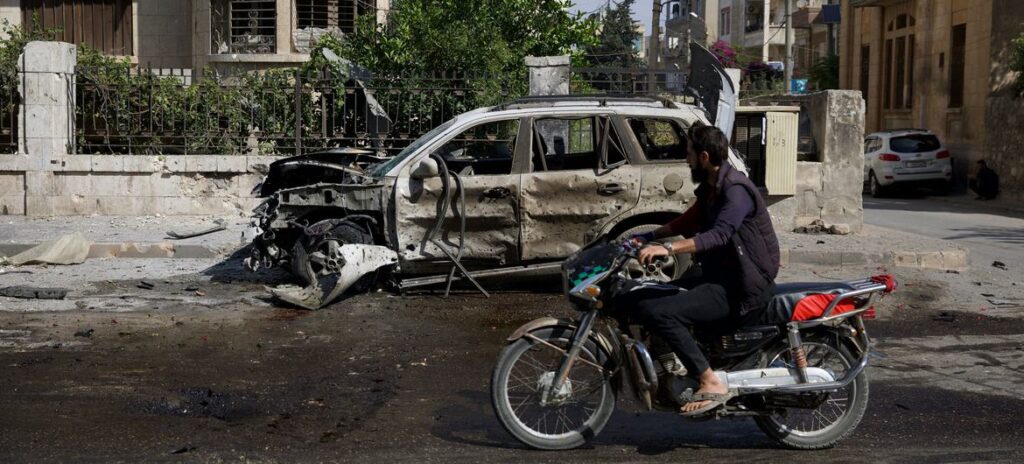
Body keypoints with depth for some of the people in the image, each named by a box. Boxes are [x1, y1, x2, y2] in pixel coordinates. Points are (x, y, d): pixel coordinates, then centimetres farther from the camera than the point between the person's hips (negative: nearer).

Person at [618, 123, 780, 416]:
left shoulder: (736, 190, -17)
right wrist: (650, 237, 18)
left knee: (660, 313, -27)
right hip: (718, 277, 10)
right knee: (635, 301, 4)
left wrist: (668, 248, -42)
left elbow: (720, 234, -33)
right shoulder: (710, 188, 14)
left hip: (743, 288, -10)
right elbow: (689, 221, 30)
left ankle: (712, 384, -23)